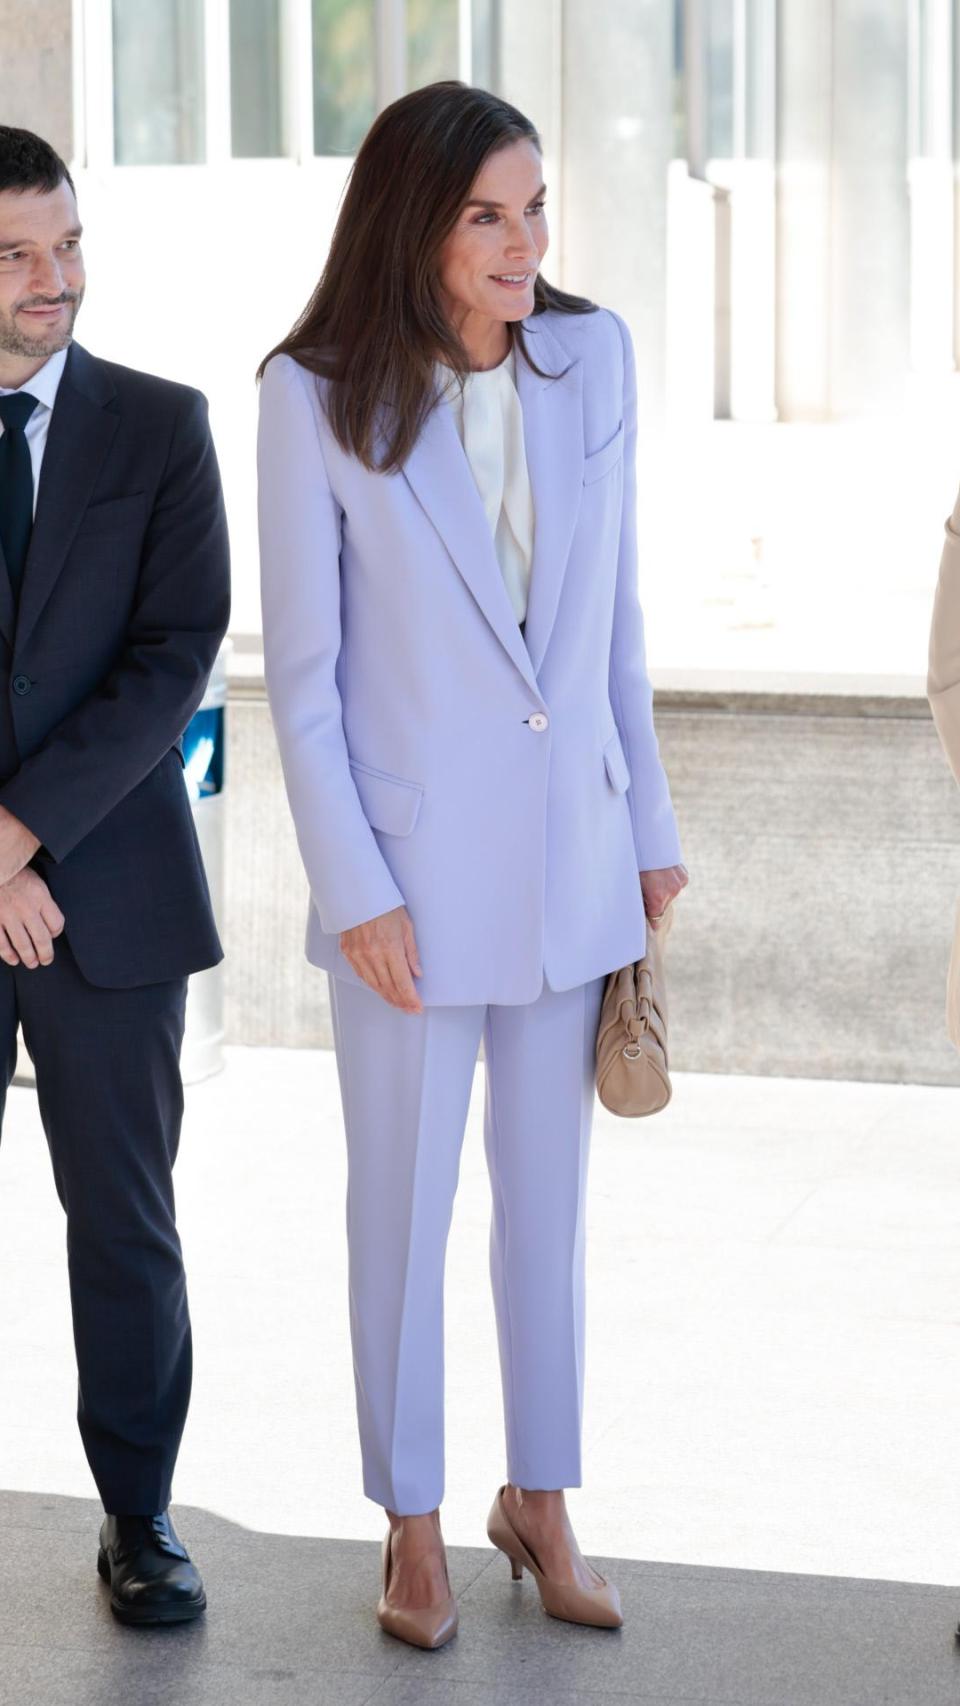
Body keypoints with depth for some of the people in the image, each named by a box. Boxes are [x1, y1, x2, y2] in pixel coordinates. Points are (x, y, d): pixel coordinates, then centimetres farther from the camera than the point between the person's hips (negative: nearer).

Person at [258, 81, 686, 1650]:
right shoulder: (318, 395, -11)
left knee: (548, 1190, 14)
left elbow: (616, 616, 7)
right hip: (415, 863, -3)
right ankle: (414, 1524, 22)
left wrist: (649, 829, 9)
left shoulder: (594, 357, 0)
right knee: (403, 1199, 8)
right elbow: (301, 670, -8)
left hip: (570, 854, 3)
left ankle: (541, 1497, 28)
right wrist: (353, 888, -11)